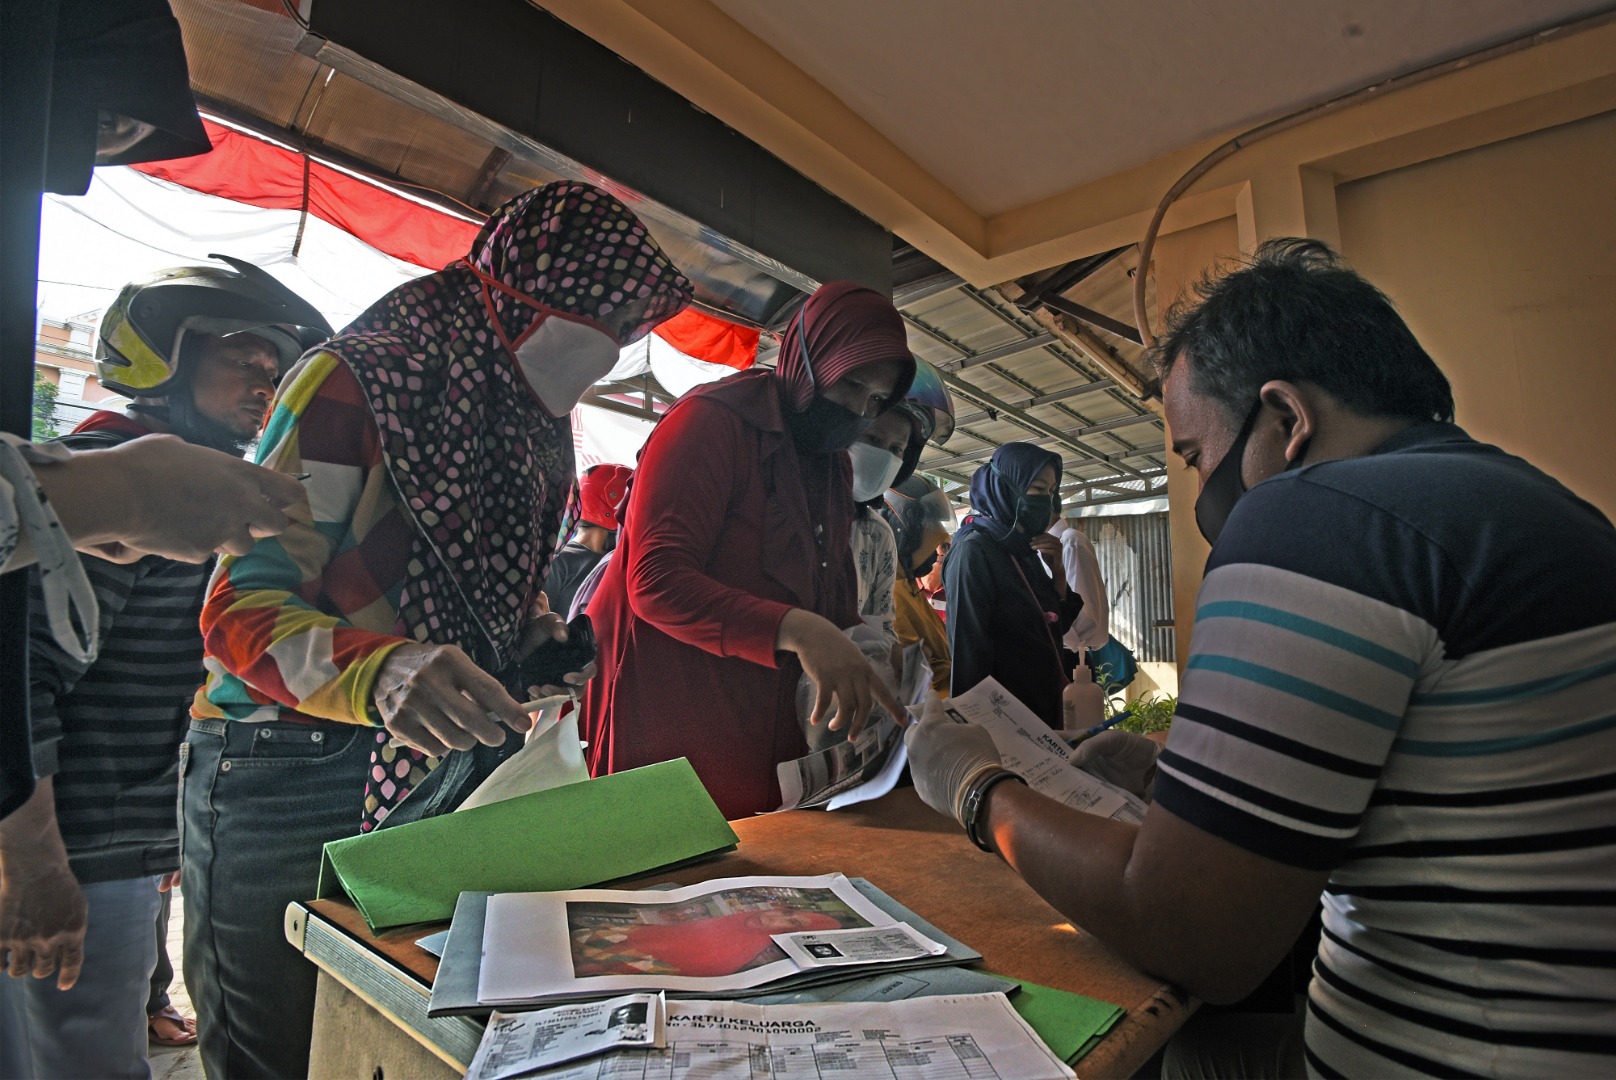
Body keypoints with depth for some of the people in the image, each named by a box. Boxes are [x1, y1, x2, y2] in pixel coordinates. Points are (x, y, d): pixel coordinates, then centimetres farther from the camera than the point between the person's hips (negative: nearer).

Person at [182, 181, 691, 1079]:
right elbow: (241, 610, -18)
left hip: (427, 772, 6)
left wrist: (532, 639, 0)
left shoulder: (531, 427, 9)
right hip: (288, 779, -6)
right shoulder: (354, 382, -14)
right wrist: (383, 674, -37)